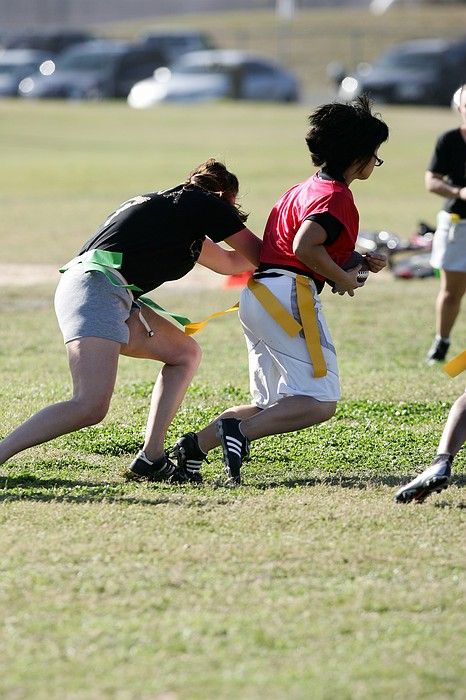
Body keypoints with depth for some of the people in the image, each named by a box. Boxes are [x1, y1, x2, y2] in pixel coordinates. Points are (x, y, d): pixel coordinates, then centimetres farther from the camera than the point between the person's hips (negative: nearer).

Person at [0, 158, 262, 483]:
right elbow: (259, 255, 14)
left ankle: (150, 458, 9)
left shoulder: (170, 204, 32)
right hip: (97, 285, -10)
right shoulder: (207, 203, 7)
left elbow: (229, 262, 44)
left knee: (186, 352, 18)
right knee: (90, 407, -23)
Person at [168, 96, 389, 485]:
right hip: (288, 295, -10)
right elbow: (304, 247, -22)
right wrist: (343, 279, -8)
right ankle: (240, 431, -26)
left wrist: (359, 263, 19)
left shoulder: (305, 190, 23)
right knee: (320, 402, -10)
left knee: (270, 409, 14)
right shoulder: (337, 197, -8)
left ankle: (194, 446, -1)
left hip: (257, 295, 10)